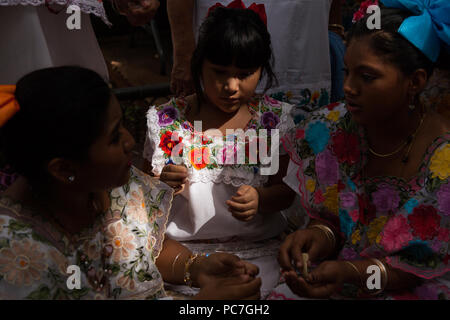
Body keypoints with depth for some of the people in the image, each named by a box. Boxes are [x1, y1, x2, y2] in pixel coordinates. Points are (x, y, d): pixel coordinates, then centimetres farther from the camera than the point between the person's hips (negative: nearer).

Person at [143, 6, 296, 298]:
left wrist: (260, 199, -17)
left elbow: (286, 190, 5)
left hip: (257, 249, 0)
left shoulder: (275, 118, 2)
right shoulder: (165, 120, 2)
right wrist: (163, 185, -14)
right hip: (183, 248, 0)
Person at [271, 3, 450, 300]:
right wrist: (321, 234, -21)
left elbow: (426, 266, -13)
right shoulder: (331, 130, -7)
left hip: (409, 292, -3)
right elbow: (329, 218, 2)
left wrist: (351, 273, -28)